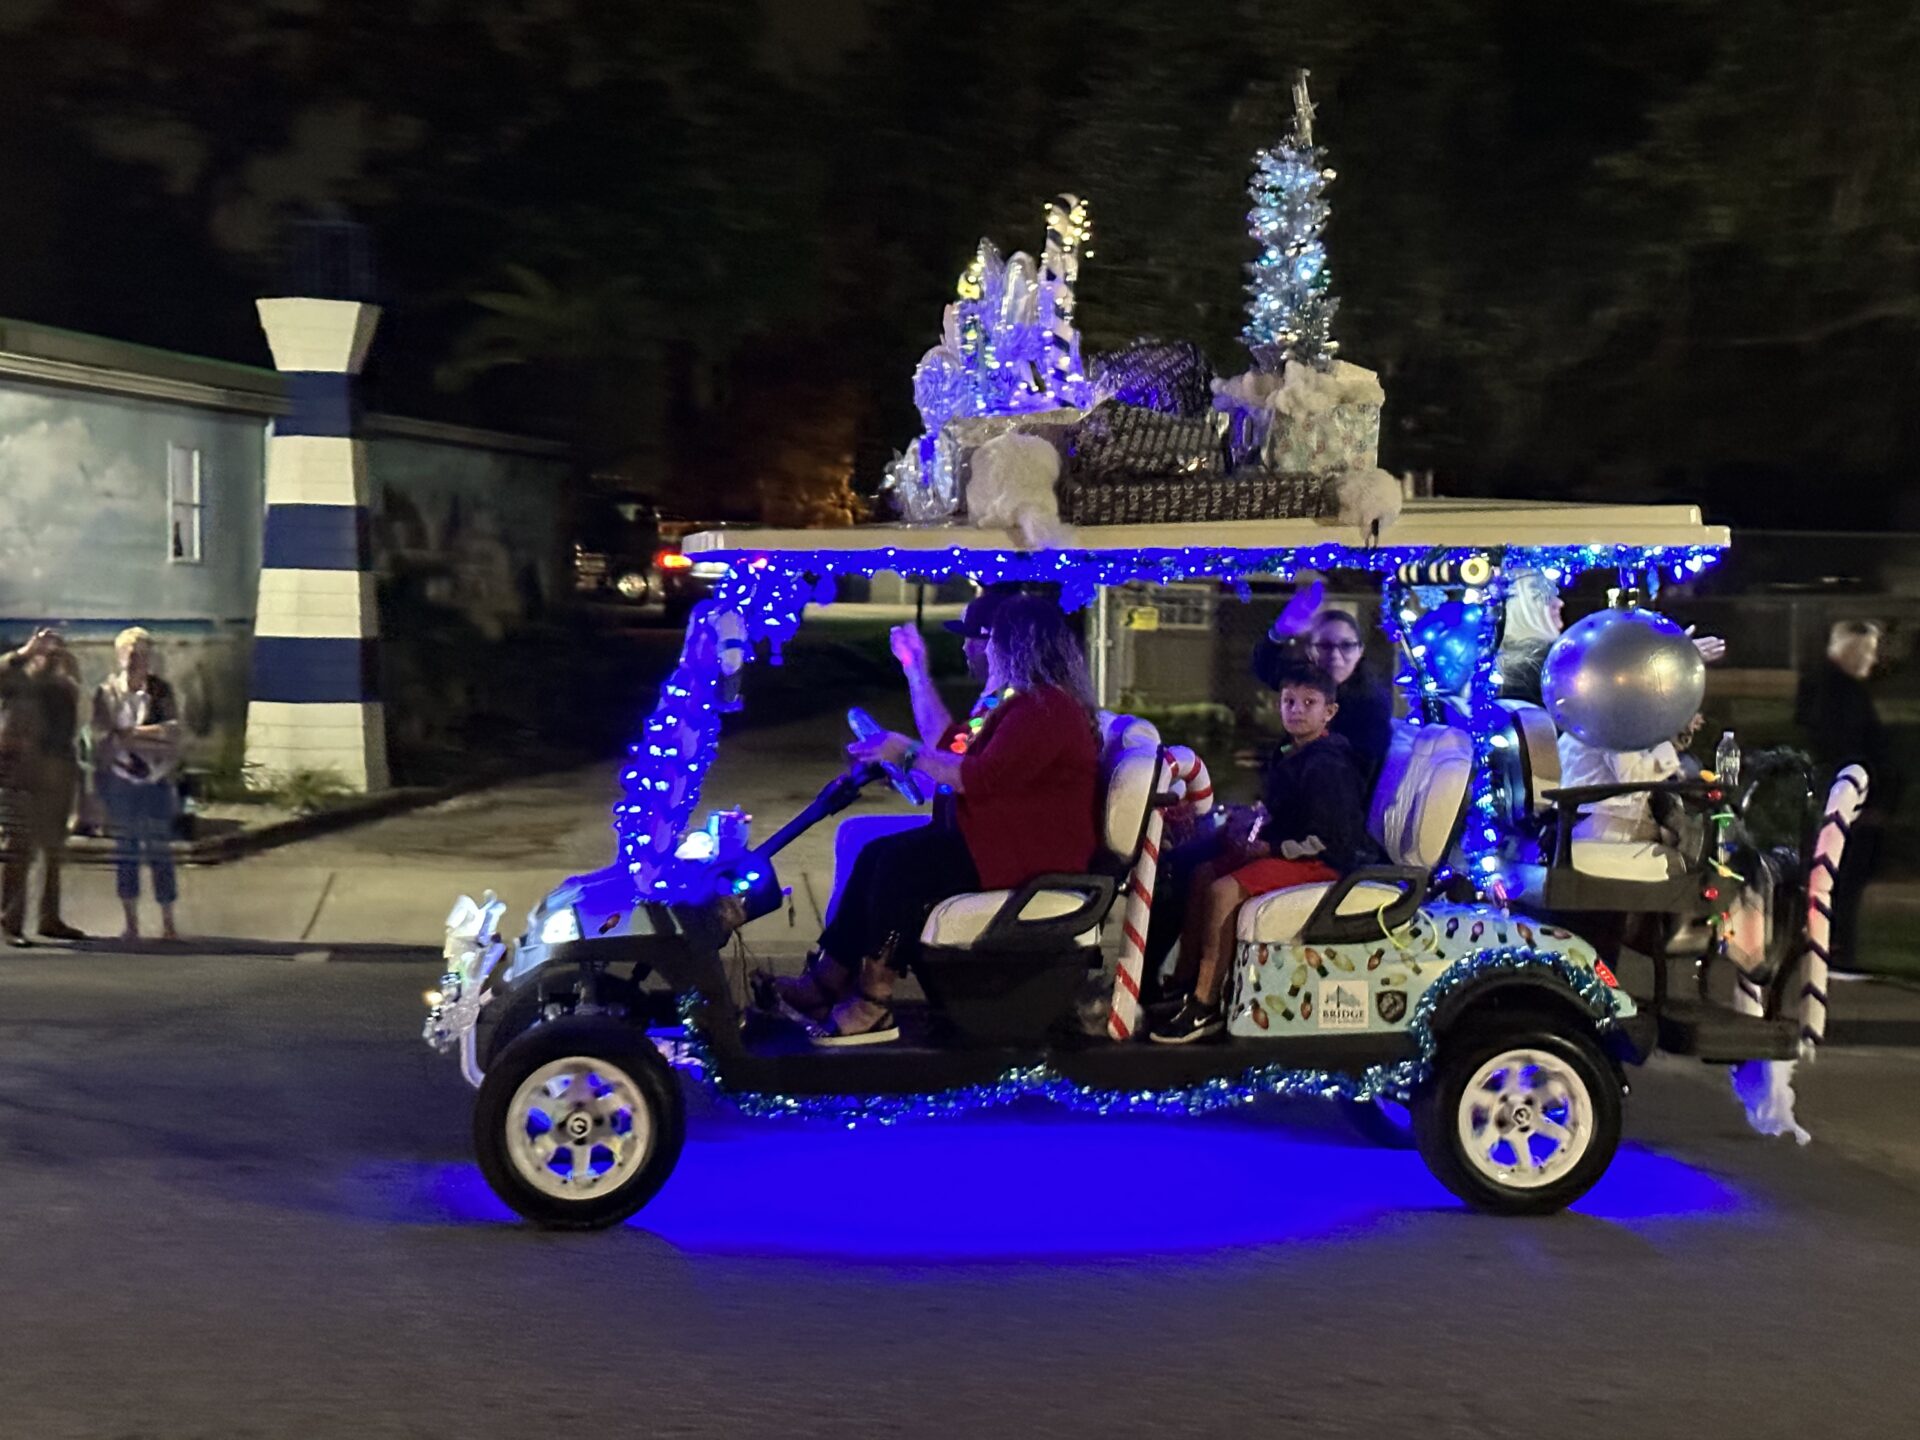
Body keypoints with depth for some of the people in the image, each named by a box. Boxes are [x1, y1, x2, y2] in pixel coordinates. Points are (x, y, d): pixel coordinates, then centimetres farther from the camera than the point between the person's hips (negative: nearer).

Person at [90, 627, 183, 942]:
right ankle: (131, 922, 14)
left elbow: (172, 731, -5)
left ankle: (168, 922, 6)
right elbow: (102, 735, -8)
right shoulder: (107, 692, 2)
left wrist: (128, 734, -13)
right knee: (125, 850, 6)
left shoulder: (161, 690, 4)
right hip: (120, 778, 1)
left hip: (155, 779, 0)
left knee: (160, 850, -1)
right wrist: (149, 737, -14)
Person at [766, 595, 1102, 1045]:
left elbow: (980, 778, -22)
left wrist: (909, 752, -13)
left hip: (1029, 854, -11)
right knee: (878, 854, -2)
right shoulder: (1031, 702, 19)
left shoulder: (1045, 709, -16)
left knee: (899, 861, -21)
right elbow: (951, 747, 23)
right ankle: (827, 984, -5)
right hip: (1001, 839, 11)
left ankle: (873, 1005, -14)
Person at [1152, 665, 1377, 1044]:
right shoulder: (1291, 754, 11)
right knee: (1203, 874, 10)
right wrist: (1252, 831, 7)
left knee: (1223, 891, -24)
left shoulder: (1327, 765, -20)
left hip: (1324, 861, -11)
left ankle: (1206, 1008, -20)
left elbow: (1328, 839, -24)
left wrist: (1268, 848, -18)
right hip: (1288, 848, 11)